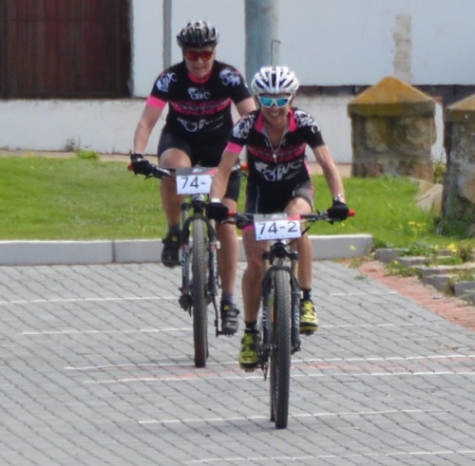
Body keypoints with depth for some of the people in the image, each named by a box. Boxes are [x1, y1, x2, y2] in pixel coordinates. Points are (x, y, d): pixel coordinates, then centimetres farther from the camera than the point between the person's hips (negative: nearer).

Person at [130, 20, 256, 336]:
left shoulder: (228, 77, -20)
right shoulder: (170, 79, -20)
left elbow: (251, 117, -26)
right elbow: (148, 120, -27)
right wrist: (138, 154, -44)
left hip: (219, 145, 0)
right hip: (180, 140, 0)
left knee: (226, 222, -9)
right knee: (174, 167, -39)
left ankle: (228, 301, -1)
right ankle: (174, 233, -16)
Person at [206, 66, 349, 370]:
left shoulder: (303, 124, -23)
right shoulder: (248, 126, -23)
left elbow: (328, 164, -26)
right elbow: (224, 168, -27)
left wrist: (339, 199, -42)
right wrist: (215, 200, -45)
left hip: (297, 188, -1)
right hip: (261, 191, 1)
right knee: (255, 264, -8)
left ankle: (306, 300, -27)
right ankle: (250, 332, 11)